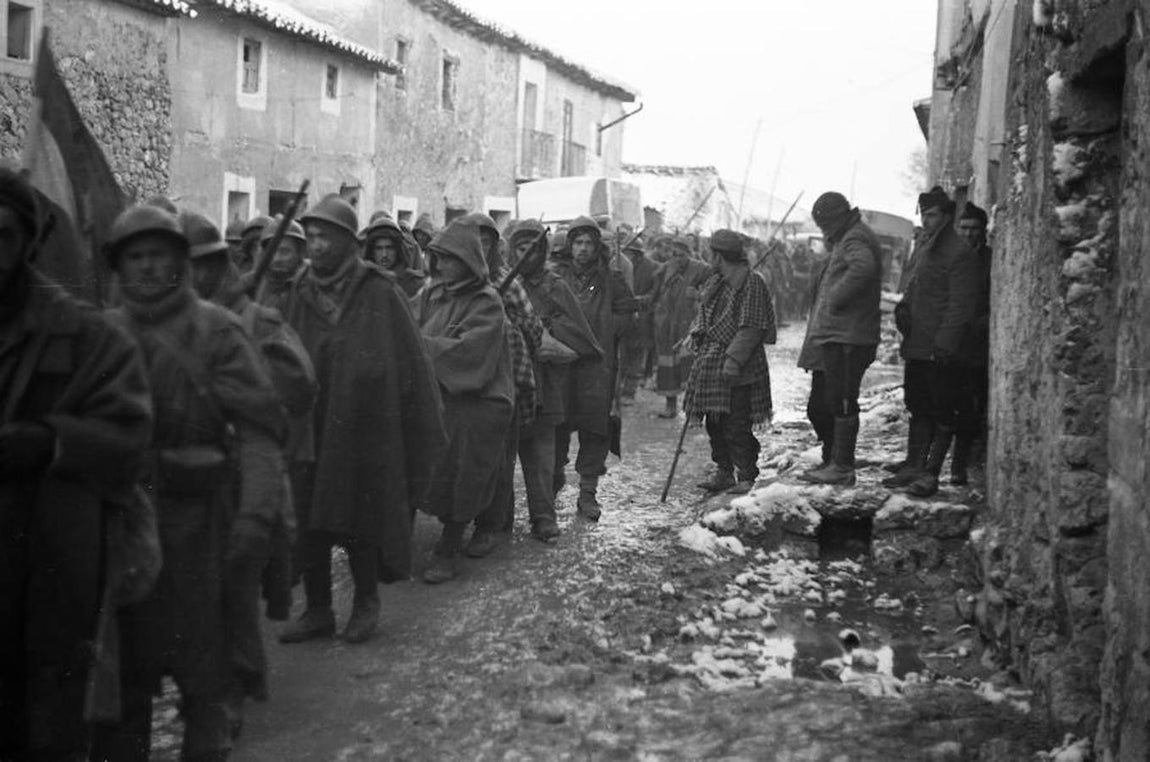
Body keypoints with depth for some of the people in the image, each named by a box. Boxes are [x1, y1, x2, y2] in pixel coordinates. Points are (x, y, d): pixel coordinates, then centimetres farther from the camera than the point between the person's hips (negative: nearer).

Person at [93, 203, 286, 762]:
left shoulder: (214, 330, -5)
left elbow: (258, 426, -11)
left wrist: (256, 512, -20)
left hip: (195, 513, -4)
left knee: (198, 651, 4)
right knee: (123, 655, 14)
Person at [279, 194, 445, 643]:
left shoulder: (380, 295, -7)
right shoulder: (299, 294, 5)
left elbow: (410, 365, -5)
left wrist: (420, 435, -6)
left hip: (362, 431, -4)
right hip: (307, 433, 4)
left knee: (357, 525, 5)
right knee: (307, 525, 7)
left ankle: (366, 601, 25)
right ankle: (318, 610, 20)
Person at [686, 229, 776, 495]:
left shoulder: (750, 283, -11)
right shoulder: (714, 282, 15)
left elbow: (751, 328, -16)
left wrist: (734, 358, -22)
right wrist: (697, 336, 6)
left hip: (737, 367, -8)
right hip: (710, 363, 8)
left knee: (737, 425, -6)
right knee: (715, 423, 11)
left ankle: (747, 477, 4)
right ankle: (724, 472, 22)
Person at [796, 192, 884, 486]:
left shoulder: (856, 239, -10)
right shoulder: (844, 241, 22)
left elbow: (863, 267, -33)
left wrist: (836, 299, -25)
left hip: (847, 339, -10)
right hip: (829, 338, 10)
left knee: (842, 403, -6)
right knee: (818, 406, 13)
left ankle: (842, 468, -2)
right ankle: (832, 460, 22)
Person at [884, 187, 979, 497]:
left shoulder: (959, 254, -11)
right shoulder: (923, 247, 16)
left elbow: (960, 305, -16)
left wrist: (945, 343, -21)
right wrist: (903, 308, 5)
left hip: (941, 352, -9)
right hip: (916, 346, 9)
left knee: (942, 413, -1)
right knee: (918, 409, 15)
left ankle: (930, 473, 2)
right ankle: (914, 466, 22)